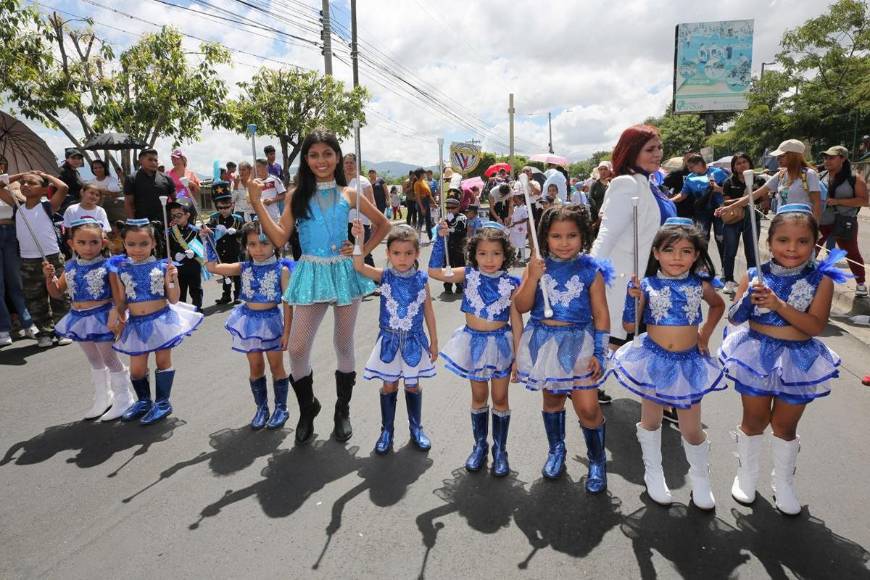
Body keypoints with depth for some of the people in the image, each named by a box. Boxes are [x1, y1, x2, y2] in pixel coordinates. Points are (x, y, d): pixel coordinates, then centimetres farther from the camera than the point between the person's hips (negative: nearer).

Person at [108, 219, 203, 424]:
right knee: (137, 369, 9)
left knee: (163, 361, 8)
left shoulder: (162, 266, -8)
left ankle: (162, 403, 23)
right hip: (136, 323, 3)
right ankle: (143, 401, 34)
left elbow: (173, 299, -5)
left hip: (162, 319, -2)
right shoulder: (120, 269, -2)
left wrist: (172, 279, -19)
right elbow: (120, 302, 5)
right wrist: (116, 315, -13)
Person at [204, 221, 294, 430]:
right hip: (250, 320, 4)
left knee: (276, 366, 7)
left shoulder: (281, 270, -11)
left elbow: (287, 303, -10)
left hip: (271, 320, -4)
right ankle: (261, 408, 27)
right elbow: (213, 267, 3)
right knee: (255, 367, 12)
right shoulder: (244, 268, 1)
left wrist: (286, 331, -12)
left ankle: (281, 409, 22)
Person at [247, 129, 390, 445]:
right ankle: (307, 407, 23)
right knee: (297, 348, -4)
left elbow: (383, 224, 13)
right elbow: (280, 238, -5)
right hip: (311, 273, 0)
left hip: (344, 271, 0)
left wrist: (364, 250, 2)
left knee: (344, 345, 9)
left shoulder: (349, 194, 3)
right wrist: (257, 203, -10)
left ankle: (343, 410, 28)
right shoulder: (297, 195, 4)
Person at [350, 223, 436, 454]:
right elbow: (359, 267, -23)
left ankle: (416, 428, 32)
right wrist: (359, 239, -35)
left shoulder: (421, 280, -6)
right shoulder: (385, 277, -7)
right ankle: (386, 431, 26)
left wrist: (434, 342, 5)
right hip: (389, 340, 0)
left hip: (414, 340, 0)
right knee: (389, 386, 9)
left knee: (412, 385, 13)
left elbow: (429, 312, 1)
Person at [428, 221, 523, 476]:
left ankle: (500, 449, 26)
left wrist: (518, 357, -5)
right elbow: (435, 271, -10)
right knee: (479, 397, 15)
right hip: (474, 342, 2)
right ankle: (480, 445, 32)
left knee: (499, 398, 9)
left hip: (500, 343, -1)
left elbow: (516, 321, -6)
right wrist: (440, 239, -15)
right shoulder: (469, 274, -6)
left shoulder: (511, 283, -10)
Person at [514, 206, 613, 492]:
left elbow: (601, 313, -3)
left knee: (587, 407, -5)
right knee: (551, 398, 18)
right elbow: (521, 307, -6)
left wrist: (599, 352, -7)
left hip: (579, 343, -2)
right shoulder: (537, 267, -2)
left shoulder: (591, 270, -6)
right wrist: (533, 278, -20)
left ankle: (597, 462, 21)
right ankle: (556, 450, 41)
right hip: (544, 341, 3)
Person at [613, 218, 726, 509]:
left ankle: (700, 479, 34)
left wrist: (705, 334, 11)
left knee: (692, 428, 8)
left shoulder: (699, 285, -2)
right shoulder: (647, 285, -9)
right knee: (651, 419, 15)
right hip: (654, 359, -1)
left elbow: (718, 304, 20)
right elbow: (629, 326, -10)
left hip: (689, 362, 1)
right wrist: (633, 299, -24)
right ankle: (653, 474, 35)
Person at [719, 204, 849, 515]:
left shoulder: (821, 280, -9)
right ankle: (746, 475, 35)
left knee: (785, 425, 16)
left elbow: (816, 326, -18)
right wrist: (749, 299, -26)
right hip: (757, 356, 0)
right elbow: (734, 317, -7)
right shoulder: (755, 276, -8)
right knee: (754, 420, 14)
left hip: (798, 361, 0)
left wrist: (779, 304, -28)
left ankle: (784, 483, 37)